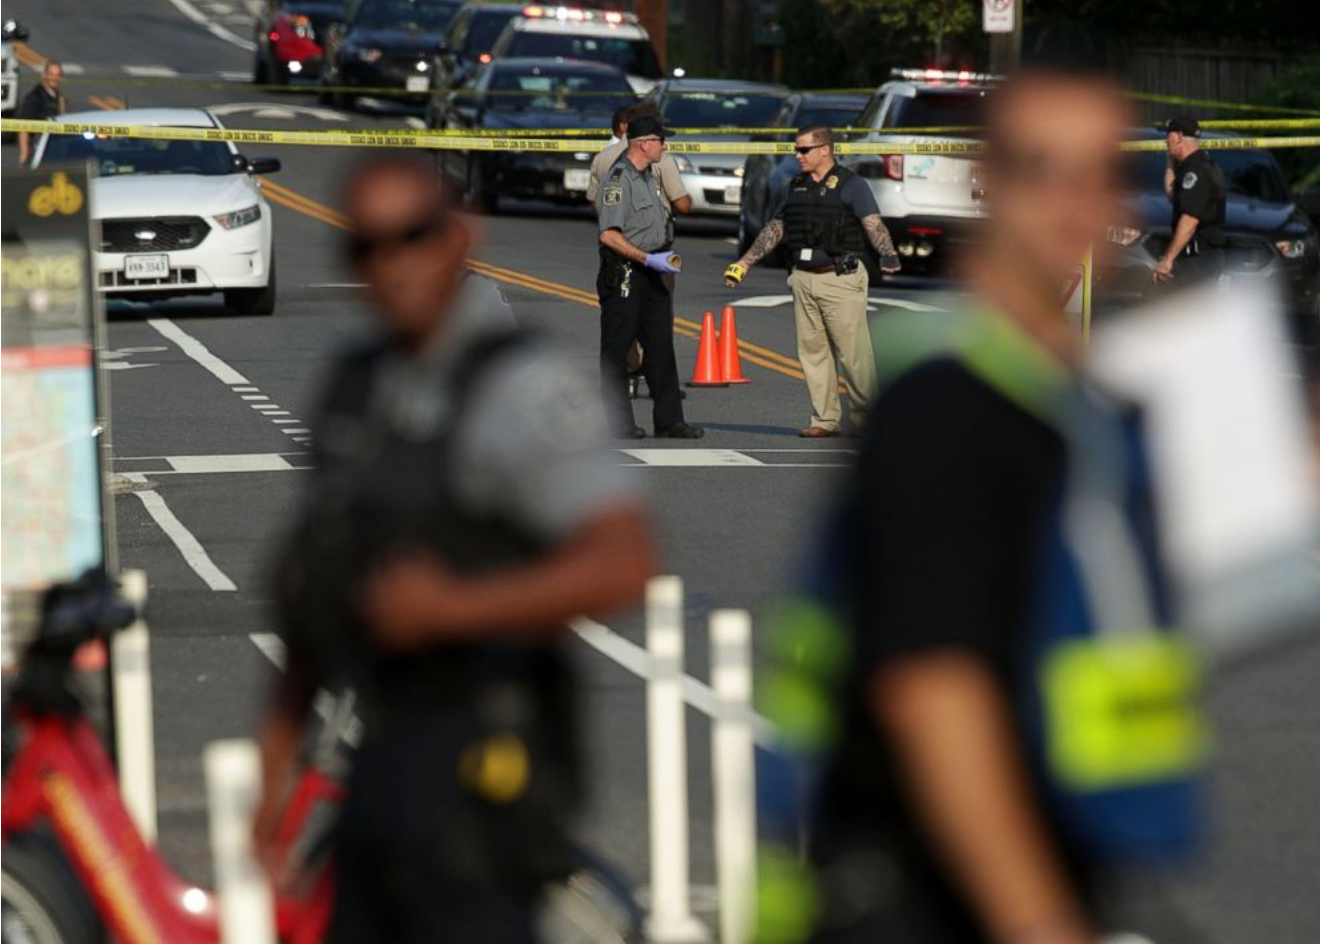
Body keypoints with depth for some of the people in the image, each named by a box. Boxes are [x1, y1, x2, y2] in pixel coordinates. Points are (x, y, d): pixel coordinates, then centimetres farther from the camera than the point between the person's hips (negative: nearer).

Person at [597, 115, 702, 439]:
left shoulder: (648, 178, 15)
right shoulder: (618, 180, -16)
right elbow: (609, 235, -22)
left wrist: (665, 256, 18)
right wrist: (648, 259, -23)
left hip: (652, 275, 9)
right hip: (624, 275, -9)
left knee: (661, 347, 8)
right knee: (616, 352, -1)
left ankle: (669, 421, 11)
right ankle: (618, 423, 3)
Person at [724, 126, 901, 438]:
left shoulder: (850, 185, -2)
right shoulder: (796, 187, 16)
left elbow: (873, 224, -12)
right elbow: (773, 229, 22)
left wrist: (888, 254, -30)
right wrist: (744, 264, 20)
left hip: (840, 279, -6)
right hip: (803, 280, 6)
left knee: (853, 352, -7)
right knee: (812, 351, 5)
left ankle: (866, 415, 3)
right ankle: (826, 420, 9)